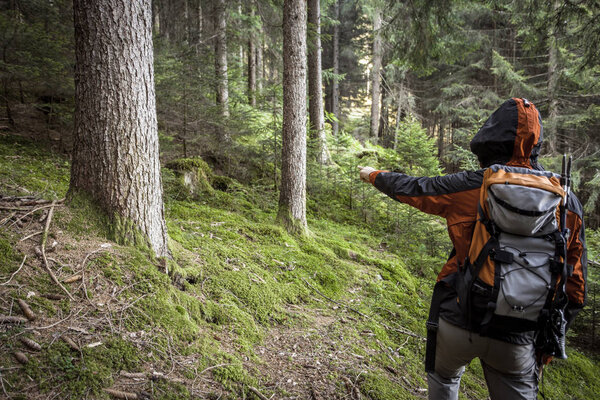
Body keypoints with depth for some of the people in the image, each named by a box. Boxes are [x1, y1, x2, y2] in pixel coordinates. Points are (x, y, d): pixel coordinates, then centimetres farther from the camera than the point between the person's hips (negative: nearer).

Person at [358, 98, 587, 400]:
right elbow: (575, 287, 2)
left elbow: (410, 188, 4)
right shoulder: (567, 203, -2)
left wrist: (374, 176, 24)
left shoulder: (472, 186, -12)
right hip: (517, 340, 2)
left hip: (459, 321, -1)